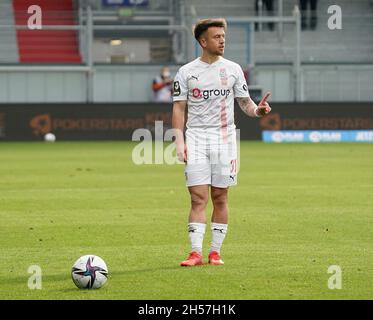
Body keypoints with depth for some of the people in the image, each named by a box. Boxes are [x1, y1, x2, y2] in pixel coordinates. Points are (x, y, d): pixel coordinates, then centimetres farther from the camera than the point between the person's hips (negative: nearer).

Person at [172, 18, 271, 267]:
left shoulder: (232, 69, 7)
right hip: (196, 137, -1)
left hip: (224, 137, 1)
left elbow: (244, 101, 10)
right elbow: (179, 108, 4)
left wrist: (256, 110, -13)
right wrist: (179, 141, -7)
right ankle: (196, 252, -10)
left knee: (220, 197, 2)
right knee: (198, 197, -8)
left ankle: (216, 251, 9)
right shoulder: (186, 72, 3)